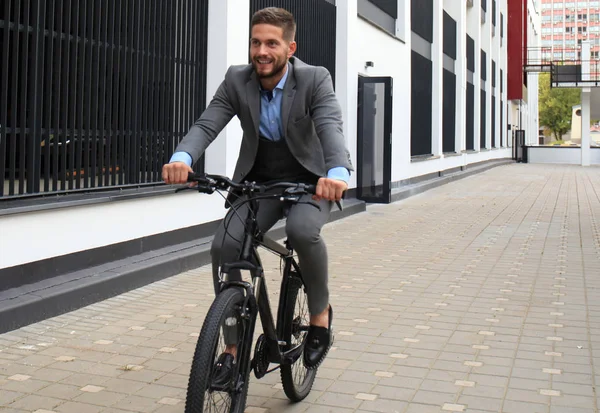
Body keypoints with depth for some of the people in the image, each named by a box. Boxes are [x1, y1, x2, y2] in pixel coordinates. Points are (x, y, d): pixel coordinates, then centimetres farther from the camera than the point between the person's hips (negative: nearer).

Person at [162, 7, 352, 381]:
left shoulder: (315, 79, -15)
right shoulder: (237, 80, -6)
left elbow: (331, 128, -31)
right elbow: (206, 125, -17)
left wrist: (337, 174, -53)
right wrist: (182, 158, -40)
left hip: (309, 181, -3)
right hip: (258, 182, 3)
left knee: (301, 228, -35)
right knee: (224, 246, -19)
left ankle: (321, 313, -7)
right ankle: (234, 347, -2)